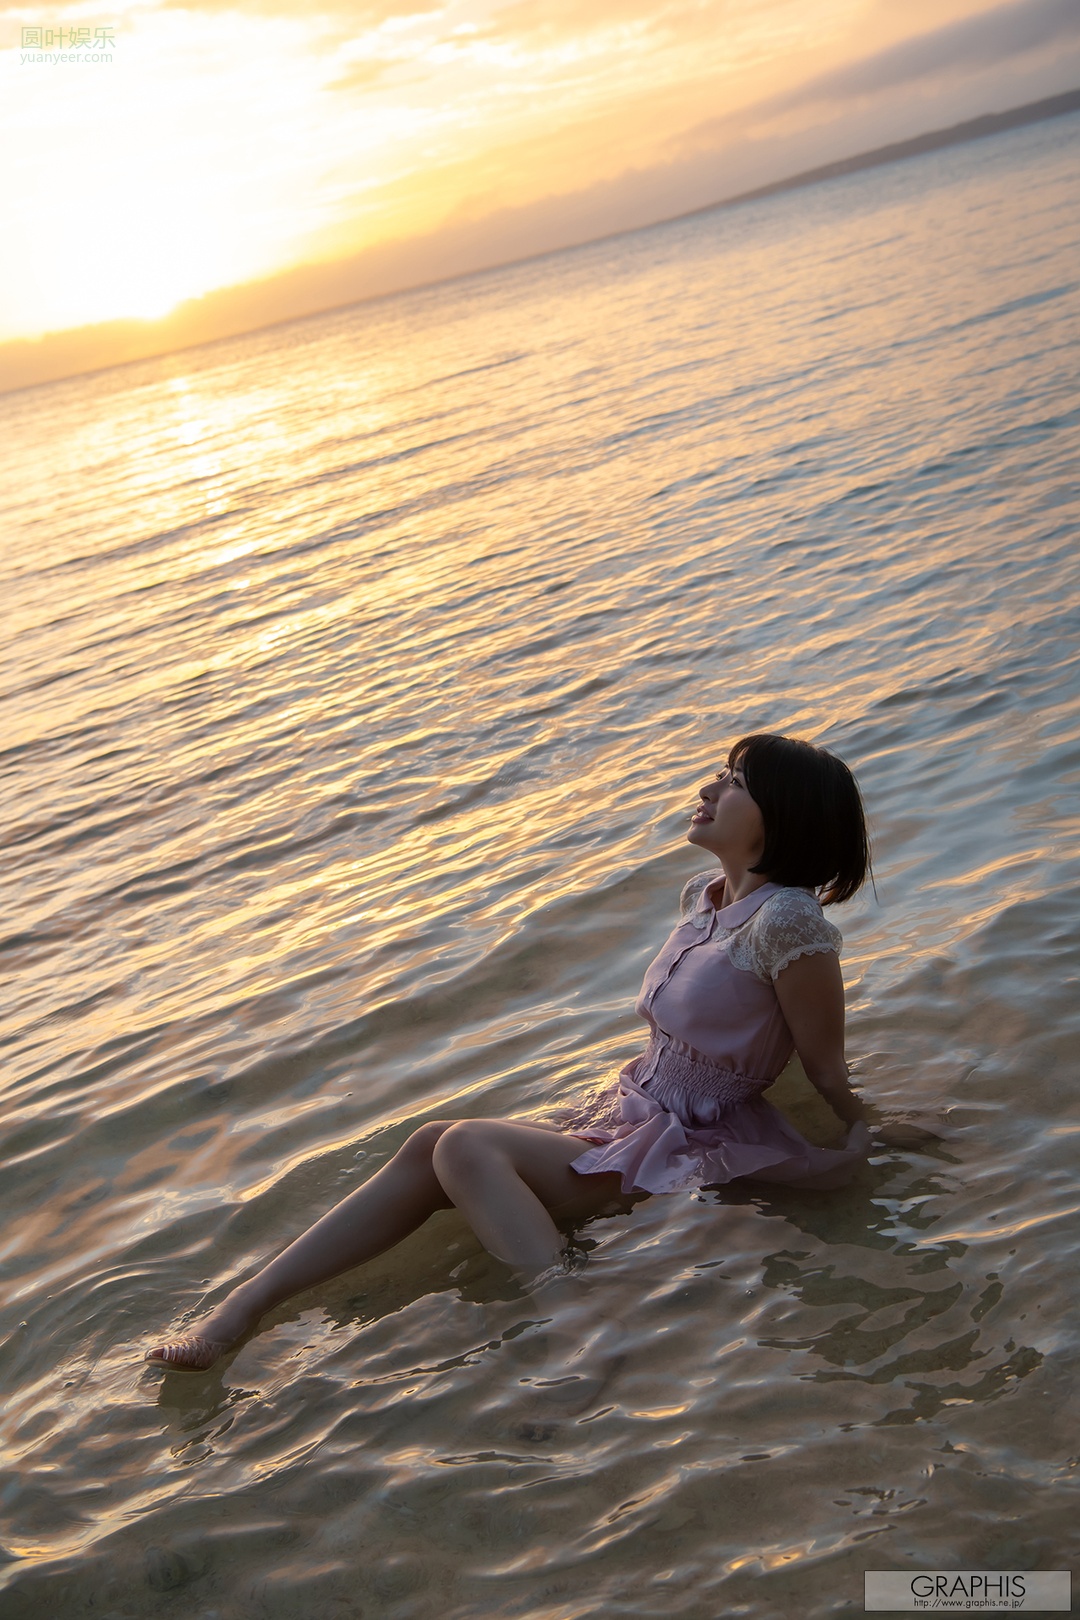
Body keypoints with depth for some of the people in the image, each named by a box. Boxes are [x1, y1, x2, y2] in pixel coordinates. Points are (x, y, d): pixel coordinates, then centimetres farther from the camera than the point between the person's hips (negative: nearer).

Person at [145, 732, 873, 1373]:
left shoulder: (786, 921, -20)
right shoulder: (704, 894, 8)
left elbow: (827, 1066, -11)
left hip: (690, 1153, -8)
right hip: (629, 1116, 8)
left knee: (467, 1147, -23)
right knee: (432, 1145, -9)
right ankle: (244, 1308, -11)